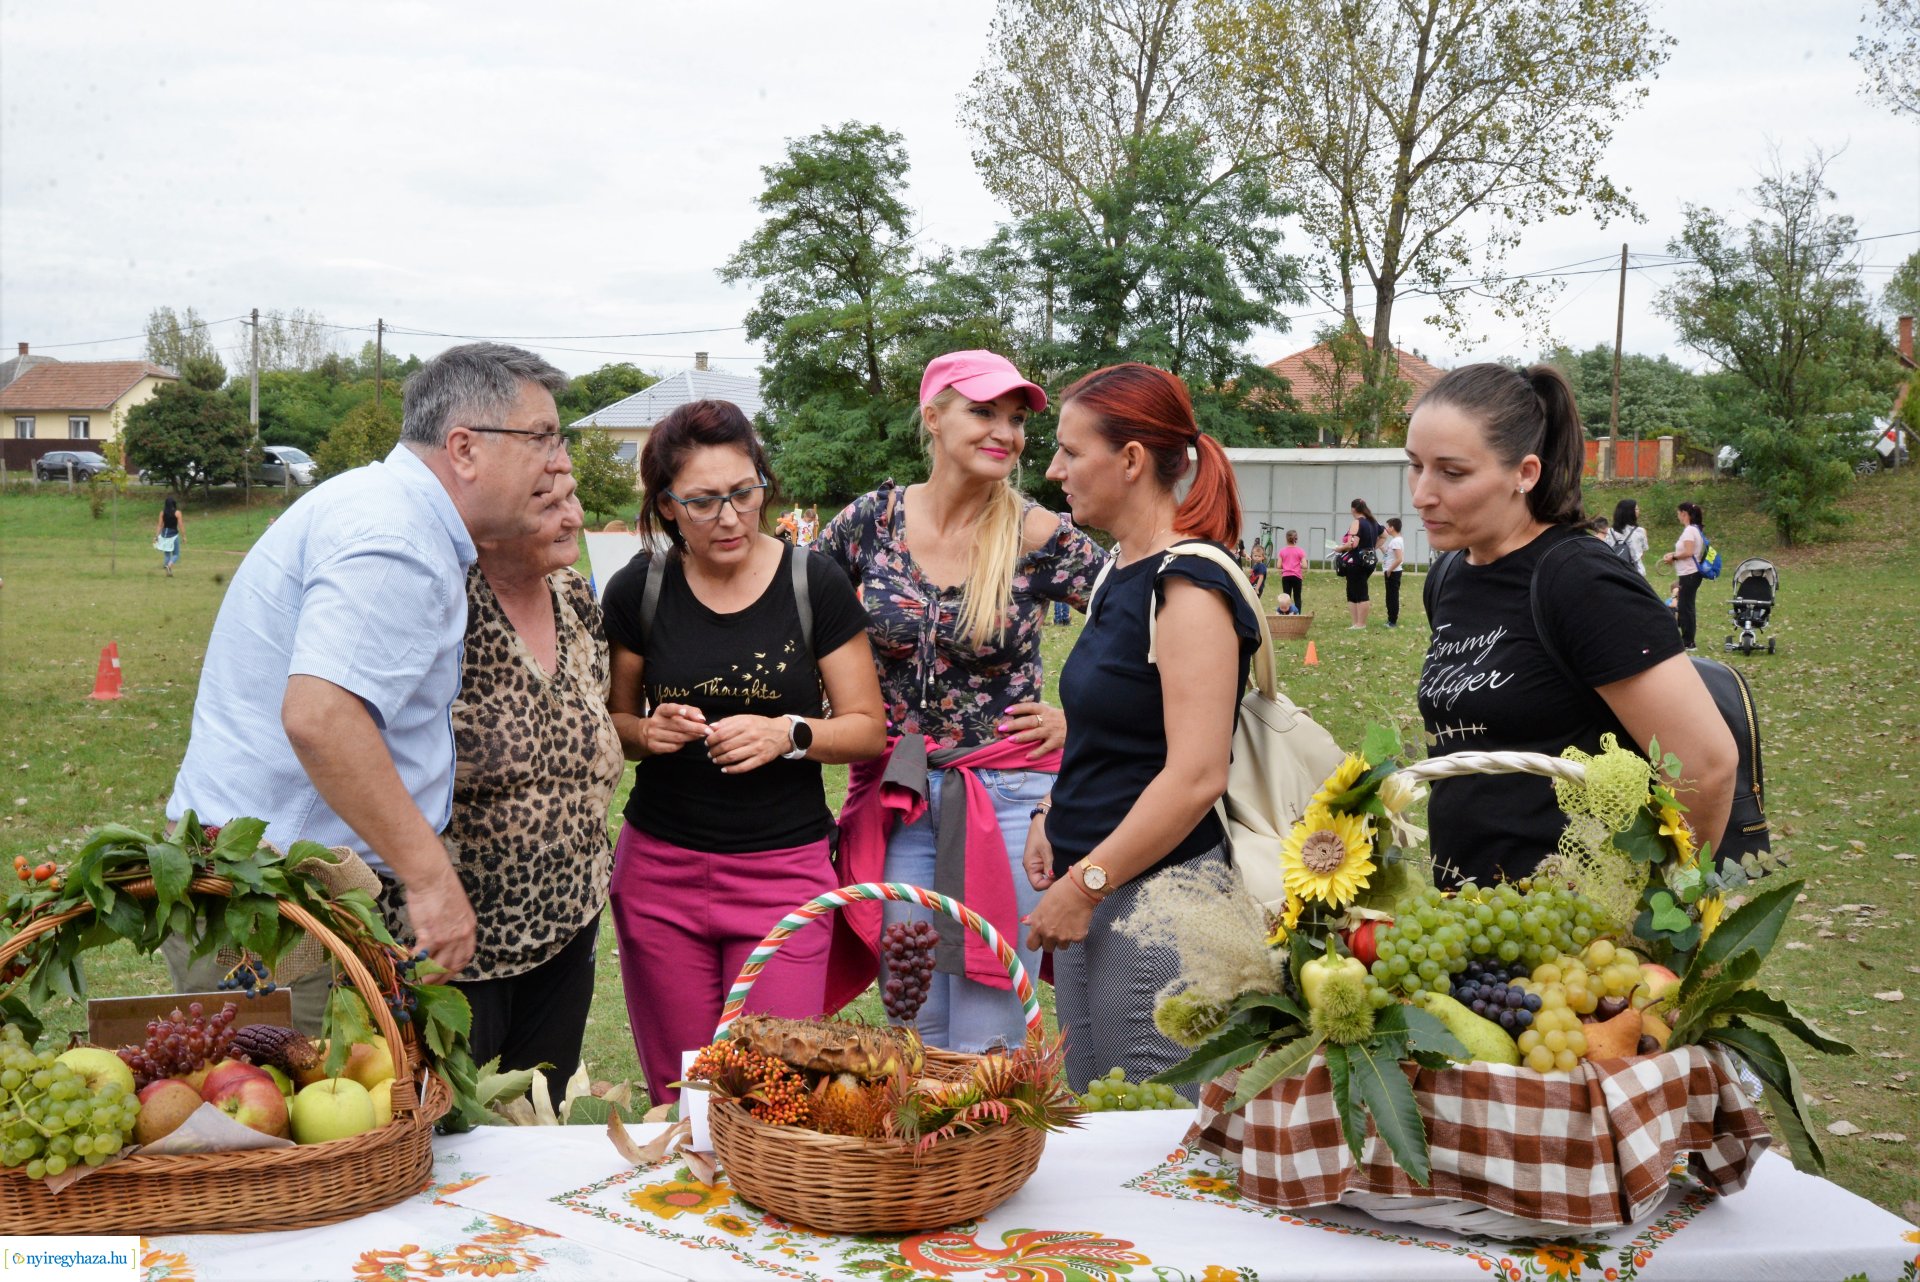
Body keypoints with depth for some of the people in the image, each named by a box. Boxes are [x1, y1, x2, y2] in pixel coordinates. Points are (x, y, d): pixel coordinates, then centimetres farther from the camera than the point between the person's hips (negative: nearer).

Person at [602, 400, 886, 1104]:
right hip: (660, 870, 2)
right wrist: (647, 731, -10)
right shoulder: (638, 589, 0)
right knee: (676, 1096, 7)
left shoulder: (814, 583, -4)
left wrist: (788, 734, -17)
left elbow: (867, 727, 1)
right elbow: (610, 721, 12)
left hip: (784, 868, -1)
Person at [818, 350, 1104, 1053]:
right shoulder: (873, 519, -2)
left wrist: (1080, 718, -4)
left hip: (1010, 793, -3)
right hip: (896, 796, 3)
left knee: (986, 1042, 1)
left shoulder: (1041, 539, -9)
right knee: (913, 1033, 12)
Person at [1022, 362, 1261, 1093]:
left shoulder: (1188, 586, -16)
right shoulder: (1122, 571, 12)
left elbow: (1197, 775, -22)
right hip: (1094, 889, 9)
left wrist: (1086, 883, -18)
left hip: (1156, 891, -9)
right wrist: (1054, 818, 9)